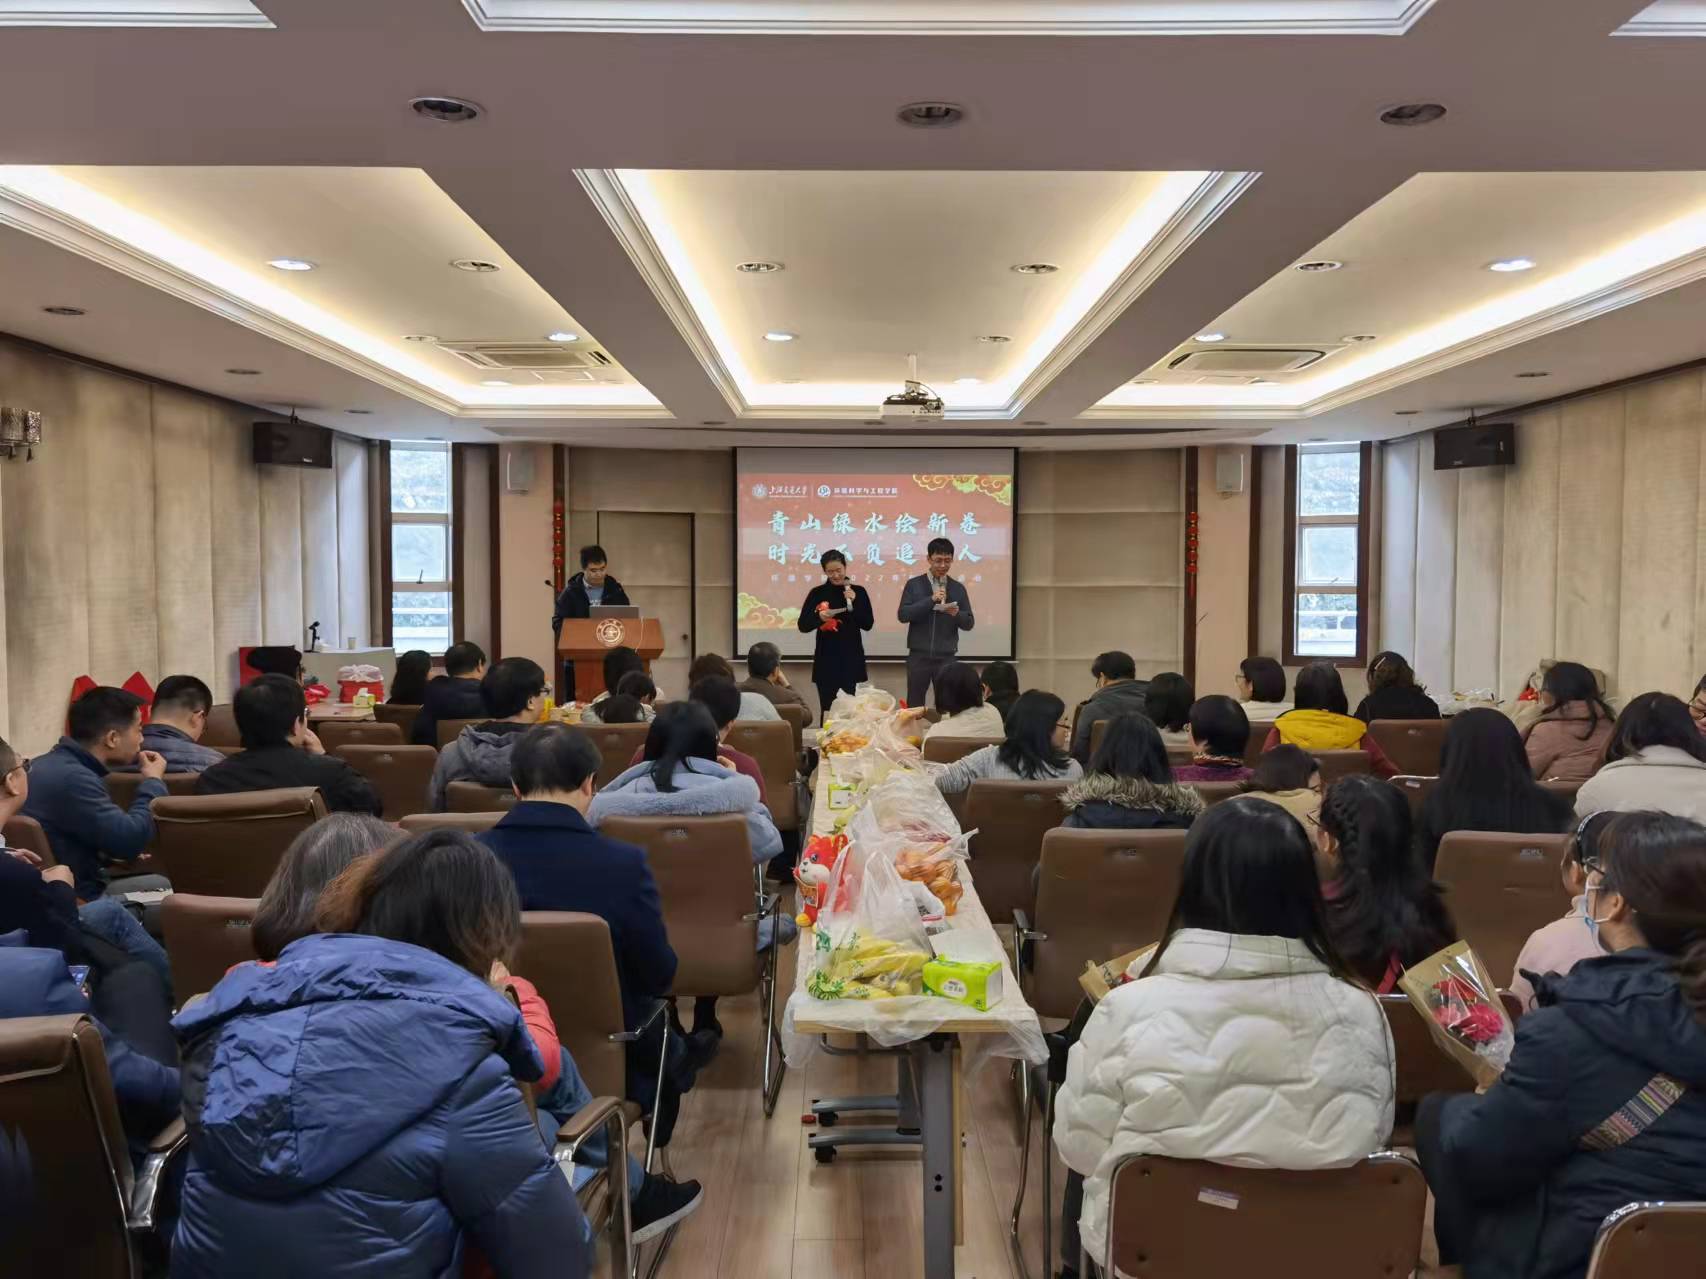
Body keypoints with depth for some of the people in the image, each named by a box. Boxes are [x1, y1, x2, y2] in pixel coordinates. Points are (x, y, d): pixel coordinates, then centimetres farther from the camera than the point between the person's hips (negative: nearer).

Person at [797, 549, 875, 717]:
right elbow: (803, 626, 1)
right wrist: (819, 617, -18)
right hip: (826, 661, 0)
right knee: (827, 709, 0)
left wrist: (854, 603, -14)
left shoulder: (858, 592, 3)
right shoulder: (817, 593, 2)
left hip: (851, 660, 0)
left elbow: (868, 624, -1)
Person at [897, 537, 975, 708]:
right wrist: (931, 600, -17)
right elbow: (902, 615, -9)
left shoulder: (958, 588, 7)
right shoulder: (914, 584, 2)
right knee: (914, 707, 3)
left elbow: (969, 623, 6)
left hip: (946, 657, 1)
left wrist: (957, 614, -16)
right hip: (918, 656, -1)